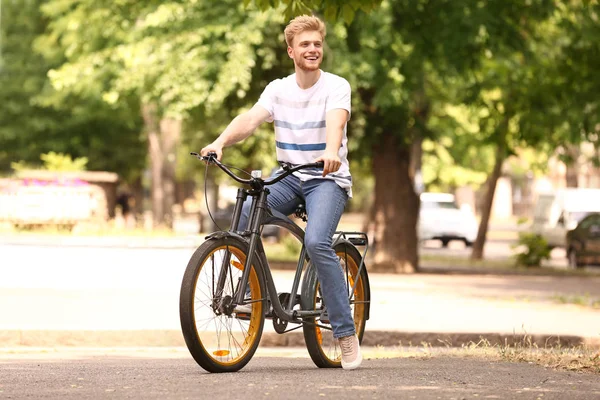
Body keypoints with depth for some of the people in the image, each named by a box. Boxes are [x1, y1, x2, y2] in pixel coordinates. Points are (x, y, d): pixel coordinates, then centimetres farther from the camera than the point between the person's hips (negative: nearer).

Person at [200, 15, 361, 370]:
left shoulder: (336, 86, -5)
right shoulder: (278, 89, 5)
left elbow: (335, 122, -26)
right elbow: (251, 119, -11)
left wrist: (331, 151, -48)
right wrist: (220, 142, -31)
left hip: (327, 179, -4)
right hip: (289, 178, 4)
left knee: (317, 242, -29)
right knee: (241, 215, -24)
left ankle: (347, 334, -21)